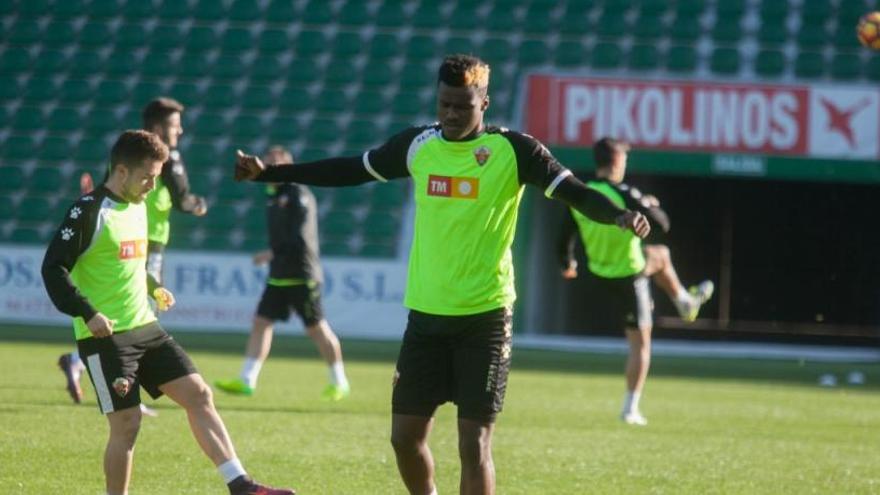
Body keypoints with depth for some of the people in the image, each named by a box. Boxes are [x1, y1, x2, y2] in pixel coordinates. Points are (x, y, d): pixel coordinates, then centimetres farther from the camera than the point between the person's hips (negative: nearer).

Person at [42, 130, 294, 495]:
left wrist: (153, 288, 11)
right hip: (105, 335, -8)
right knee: (127, 422, -8)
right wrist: (87, 314, -22)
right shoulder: (90, 211, -12)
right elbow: (54, 268, -15)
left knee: (198, 395, -1)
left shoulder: (137, 207, 12)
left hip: (145, 328, 8)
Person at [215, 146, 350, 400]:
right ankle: (247, 380, -4)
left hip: (302, 278, -8)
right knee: (261, 322, -1)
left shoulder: (299, 197, -14)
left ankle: (339, 382, 13)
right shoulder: (274, 197, 12)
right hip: (278, 278, 8)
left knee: (317, 328, 0)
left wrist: (272, 254, -22)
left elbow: (300, 241, -22)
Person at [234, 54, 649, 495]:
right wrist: (266, 173, 16)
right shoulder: (419, 145, 5)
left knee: (473, 445, -6)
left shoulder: (511, 150, -8)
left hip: (485, 317, -5)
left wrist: (618, 215, -36)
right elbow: (348, 171, 16)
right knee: (405, 436, 8)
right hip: (425, 313, 5)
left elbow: (574, 192, -15)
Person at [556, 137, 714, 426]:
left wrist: (567, 265, 22)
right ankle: (631, 409, 5)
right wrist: (651, 206, 3)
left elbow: (564, 239, 1)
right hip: (630, 277, -7)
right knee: (640, 341, 7)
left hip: (600, 276, 7)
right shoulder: (625, 195, -25)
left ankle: (685, 302, 56)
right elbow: (662, 225, -19)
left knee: (660, 255, 33)